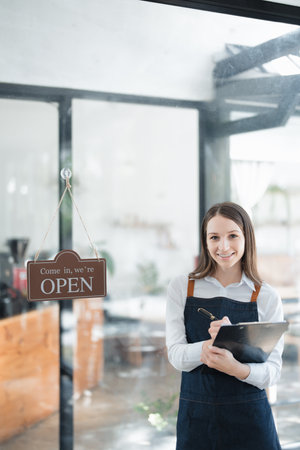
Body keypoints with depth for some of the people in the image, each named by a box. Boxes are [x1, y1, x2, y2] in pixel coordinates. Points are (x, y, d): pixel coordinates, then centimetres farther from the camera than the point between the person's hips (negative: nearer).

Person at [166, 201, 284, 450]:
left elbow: (273, 371, -5)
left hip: (250, 421, 0)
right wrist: (214, 343, -27)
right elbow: (176, 355, -8)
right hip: (196, 417, 1)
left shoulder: (267, 297, -2)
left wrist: (236, 368, -26)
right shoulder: (181, 287, 0)